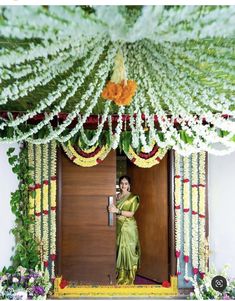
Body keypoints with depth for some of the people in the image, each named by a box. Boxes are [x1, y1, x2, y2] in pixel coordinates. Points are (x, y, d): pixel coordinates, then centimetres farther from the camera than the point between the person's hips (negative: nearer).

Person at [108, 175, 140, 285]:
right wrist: (111, 209, -4)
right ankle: (120, 277, 19)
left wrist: (117, 211, -22)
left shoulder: (133, 197, -4)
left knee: (128, 250, -2)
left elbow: (131, 213, -12)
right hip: (118, 227, 5)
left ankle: (129, 279, 9)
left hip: (128, 228, -5)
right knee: (119, 250, 7)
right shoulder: (116, 196, 11)